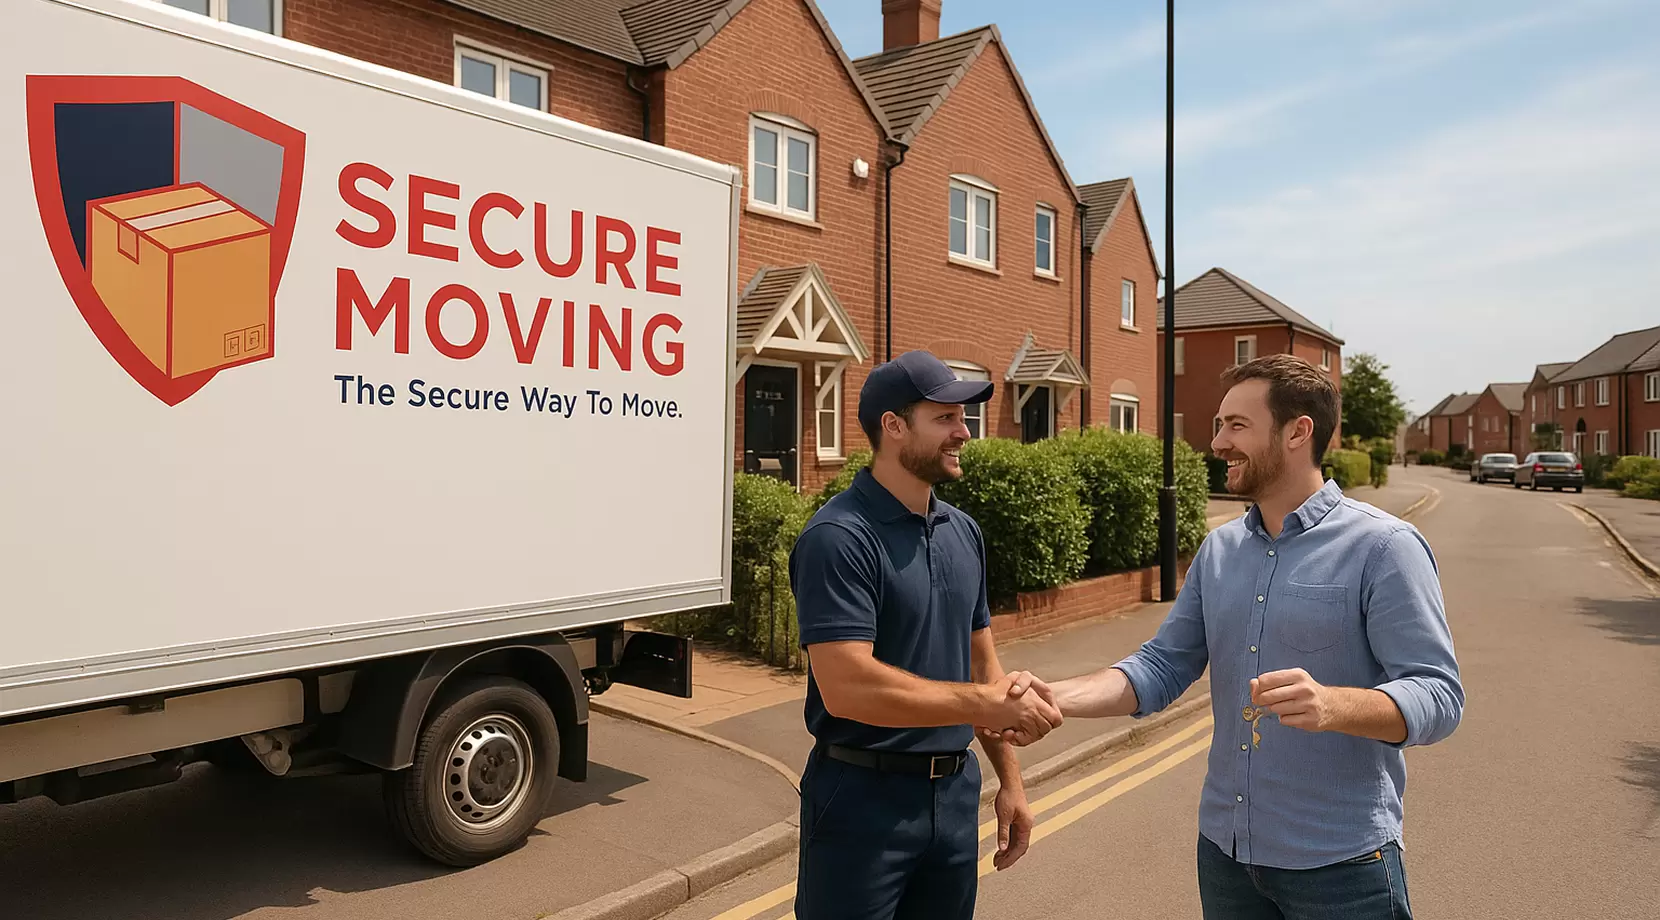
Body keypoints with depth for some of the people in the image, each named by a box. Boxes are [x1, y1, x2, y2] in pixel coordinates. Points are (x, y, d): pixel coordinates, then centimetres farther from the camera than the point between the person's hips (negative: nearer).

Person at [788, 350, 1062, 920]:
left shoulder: (964, 533, 6)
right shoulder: (839, 537, -18)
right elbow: (848, 688, -27)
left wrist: (1009, 777, 13)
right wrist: (986, 704, -21)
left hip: (957, 792, 7)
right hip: (864, 797, -7)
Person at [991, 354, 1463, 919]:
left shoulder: (1382, 548, -12)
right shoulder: (1218, 550, 5)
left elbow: (1437, 696, -16)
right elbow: (1163, 666, 3)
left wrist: (1331, 705, -36)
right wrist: (1057, 697, -12)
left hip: (1339, 864, -5)